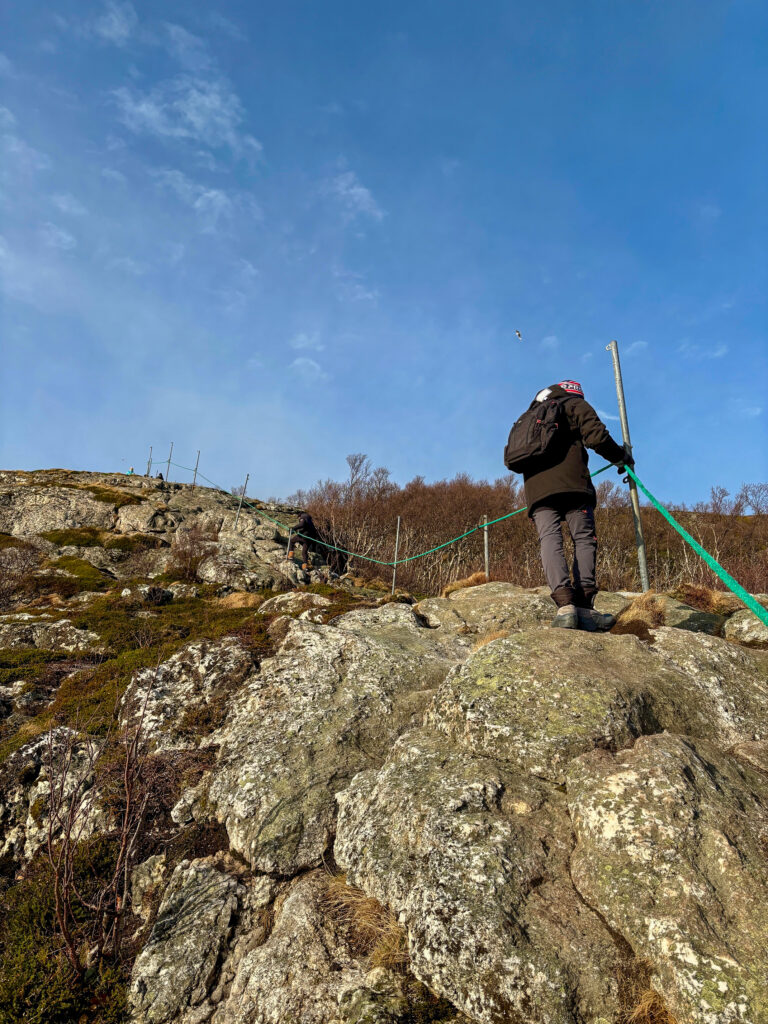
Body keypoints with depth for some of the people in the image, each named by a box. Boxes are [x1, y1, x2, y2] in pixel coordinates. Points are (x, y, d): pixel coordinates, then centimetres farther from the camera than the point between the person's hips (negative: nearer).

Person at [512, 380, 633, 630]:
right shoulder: (575, 405, 19)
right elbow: (597, 437, 1)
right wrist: (621, 456, 17)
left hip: (536, 487, 4)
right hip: (571, 484, -4)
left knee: (549, 540, -11)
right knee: (584, 539, -3)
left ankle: (564, 603, -30)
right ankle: (584, 605, -17)